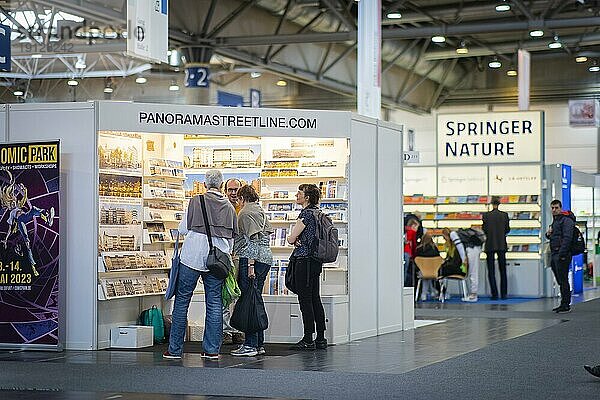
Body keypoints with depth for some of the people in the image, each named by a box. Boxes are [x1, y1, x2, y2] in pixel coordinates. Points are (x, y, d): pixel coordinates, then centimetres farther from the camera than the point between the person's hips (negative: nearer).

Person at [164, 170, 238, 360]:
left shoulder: (196, 201, -2)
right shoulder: (229, 207, 9)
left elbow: (183, 229, -1)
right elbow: (232, 237, 14)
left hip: (193, 257, -3)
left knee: (182, 300, 4)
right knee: (214, 303, 7)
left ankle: (175, 349, 5)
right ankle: (212, 349, 7)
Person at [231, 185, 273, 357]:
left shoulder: (245, 213, -8)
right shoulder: (261, 211, 18)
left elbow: (251, 240, -15)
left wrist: (250, 265, -17)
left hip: (251, 259, -9)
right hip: (266, 258, 9)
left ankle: (250, 345, -7)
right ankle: (259, 343, 14)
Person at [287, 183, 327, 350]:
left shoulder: (306, 213, -14)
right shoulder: (318, 212, 14)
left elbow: (291, 239, -15)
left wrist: (292, 238, 6)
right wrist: (297, 239, 6)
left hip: (304, 260, -9)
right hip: (316, 261, 9)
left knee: (305, 299, -5)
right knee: (315, 298, 11)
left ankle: (308, 340, -3)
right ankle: (321, 338, 13)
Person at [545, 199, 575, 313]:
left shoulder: (566, 220, -10)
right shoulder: (554, 221, 20)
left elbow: (567, 238, -18)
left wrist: (561, 255, -24)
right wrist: (548, 234, 5)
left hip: (562, 254, -9)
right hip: (554, 254, 9)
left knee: (563, 281, -8)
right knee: (560, 281, 12)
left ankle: (566, 305, -6)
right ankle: (564, 304, 17)